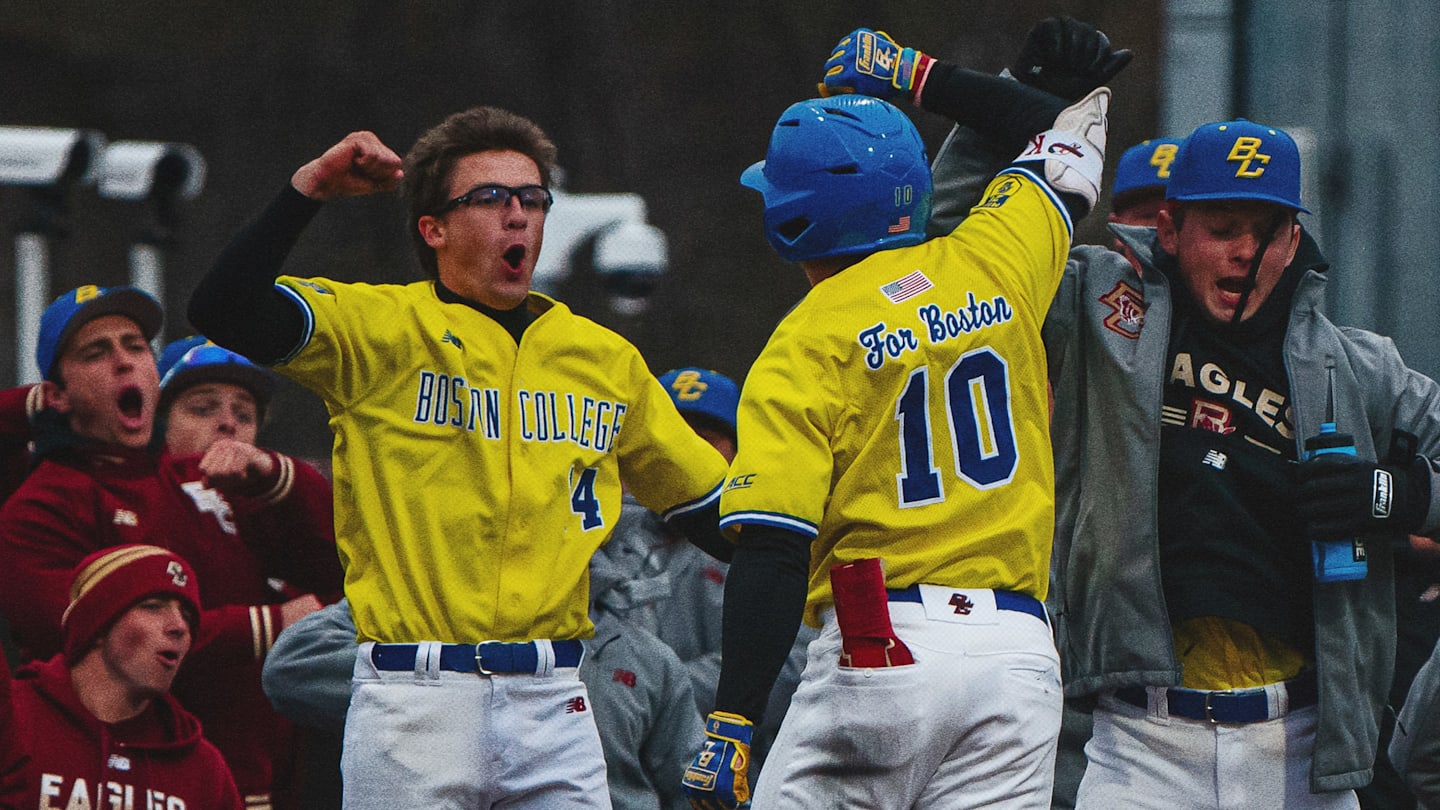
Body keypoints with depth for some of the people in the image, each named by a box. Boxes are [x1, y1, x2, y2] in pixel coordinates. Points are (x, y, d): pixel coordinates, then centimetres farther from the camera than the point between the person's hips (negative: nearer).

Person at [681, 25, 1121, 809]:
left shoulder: (806, 345, -3)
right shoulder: (992, 267, 9)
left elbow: (773, 551, -12)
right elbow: (1069, 129, 30)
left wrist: (731, 724, -14)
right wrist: (920, 75, 38)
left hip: (882, 650, -4)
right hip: (1018, 650, 4)